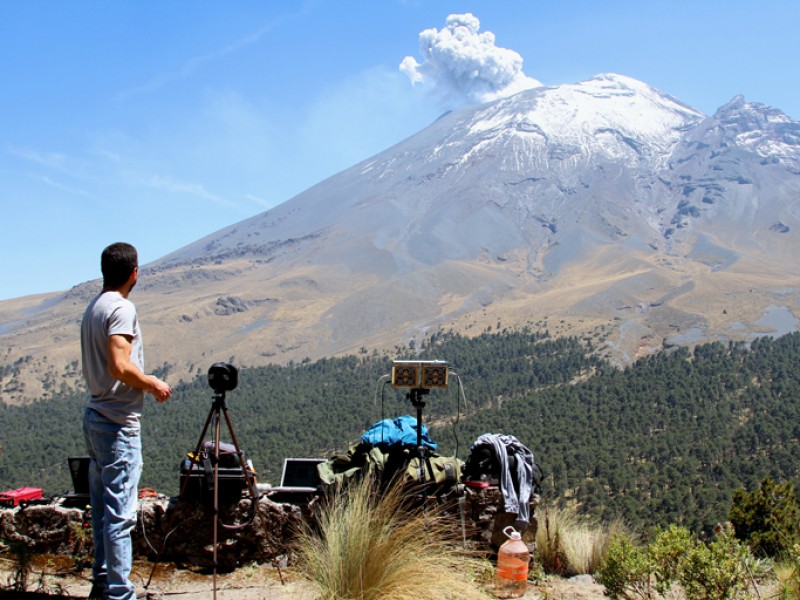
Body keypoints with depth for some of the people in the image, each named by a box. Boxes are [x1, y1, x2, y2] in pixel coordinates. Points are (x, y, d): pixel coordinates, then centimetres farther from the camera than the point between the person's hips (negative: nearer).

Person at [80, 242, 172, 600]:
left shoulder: (93, 308, 13)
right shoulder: (122, 308, -15)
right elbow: (120, 367, -24)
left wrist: (144, 382, 17)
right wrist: (153, 385, -10)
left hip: (95, 419, 9)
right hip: (118, 425, -9)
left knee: (103, 508, 16)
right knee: (120, 513, -6)